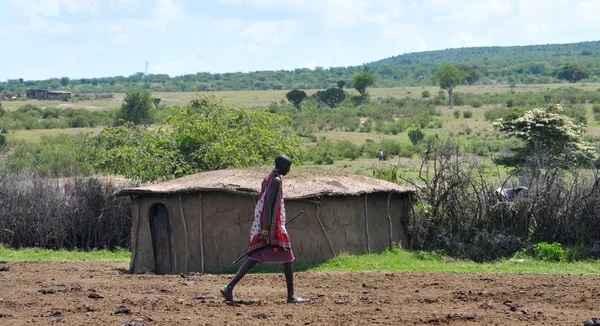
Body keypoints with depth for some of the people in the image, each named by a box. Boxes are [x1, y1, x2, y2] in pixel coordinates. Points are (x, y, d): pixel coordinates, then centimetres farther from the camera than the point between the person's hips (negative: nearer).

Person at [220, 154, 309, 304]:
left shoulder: (268, 178, 15)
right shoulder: (276, 180, -13)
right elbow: (268, 205, -21)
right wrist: (266, 230, -24)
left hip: (260, 225, 9)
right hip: (273, 227, -9)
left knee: (255, 258, 8)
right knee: (287, 258, 1)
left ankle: (229, 287, -2)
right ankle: (291, 296, 4)